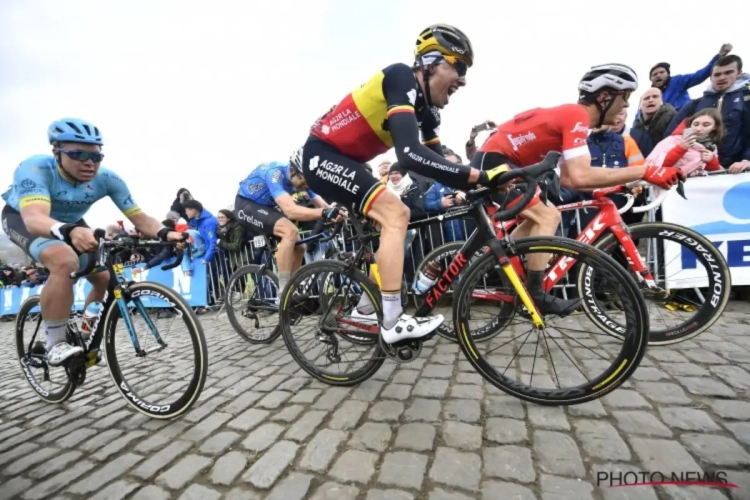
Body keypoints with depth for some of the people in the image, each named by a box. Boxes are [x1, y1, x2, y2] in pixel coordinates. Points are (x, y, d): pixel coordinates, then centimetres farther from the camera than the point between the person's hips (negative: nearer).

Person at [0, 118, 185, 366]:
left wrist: (164, 233, -48)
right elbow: (35, 218, -50)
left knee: (105, 278, -7)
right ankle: (55, 344, -20)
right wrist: (69, 231, -71)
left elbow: (139, 217, -27)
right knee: (65, 261, -34)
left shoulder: (107, 179, -25)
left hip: (71, 223, 5)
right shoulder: (34, 169, -35)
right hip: (22, 217, -5)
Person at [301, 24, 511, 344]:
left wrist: (474, 184, -8)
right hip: (323, 155, -9)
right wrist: (479, 176, -35)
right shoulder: (402, 79, -21)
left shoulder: (425, 106, 6)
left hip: (345, 160, 10)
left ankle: (366, 306, 16)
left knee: (396, 217, 8)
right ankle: (393, 321, -16)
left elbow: (437, 158, 7)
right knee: (394, 214, -21)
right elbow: (410, 155, -36)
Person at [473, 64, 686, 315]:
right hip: (493, 162, -10)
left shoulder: (569, 115, 14)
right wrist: (645, 172, -22)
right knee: (547, 216, -16)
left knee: (538, 218, 21)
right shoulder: (576, 116, -15)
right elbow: (581, 177, -29)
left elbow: (567, 178, 13)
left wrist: (618, 184, 8)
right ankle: (536, 295, -10)